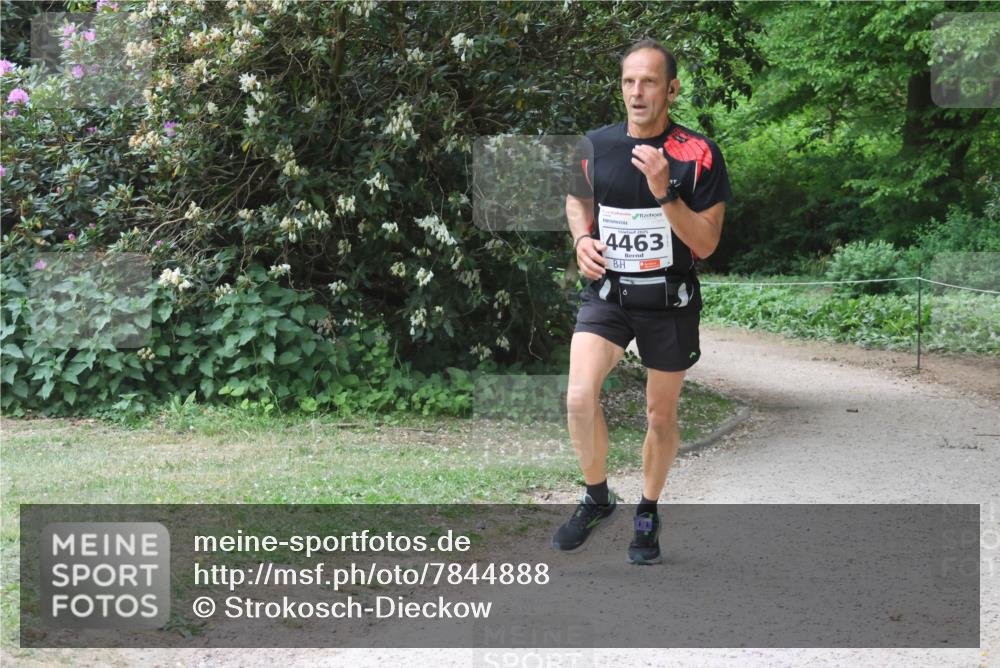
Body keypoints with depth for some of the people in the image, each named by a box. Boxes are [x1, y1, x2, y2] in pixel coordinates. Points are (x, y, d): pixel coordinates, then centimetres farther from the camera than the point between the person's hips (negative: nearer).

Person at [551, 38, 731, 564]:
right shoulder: (595, 145, -1)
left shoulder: (697, 155, -11)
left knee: (661, 416, 11)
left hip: (669, 302, -1)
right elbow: (577, 200, 19)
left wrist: (664, 191, -25)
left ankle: (648, 514, 34)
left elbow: (706, 244, -12)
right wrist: (582, 239, -3)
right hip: (606, 293, 1)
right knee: (579, 398, -19)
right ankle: (596, 497, 5)